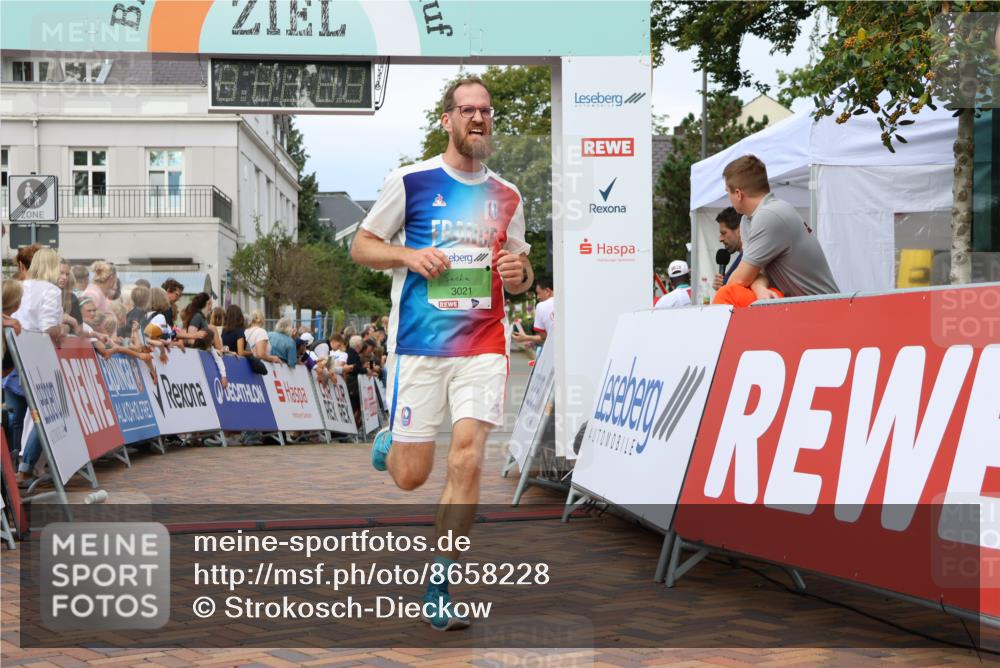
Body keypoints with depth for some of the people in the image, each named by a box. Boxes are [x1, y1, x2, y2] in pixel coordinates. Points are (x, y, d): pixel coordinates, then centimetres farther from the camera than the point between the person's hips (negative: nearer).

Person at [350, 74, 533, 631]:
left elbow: (520, 275, 20)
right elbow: (362, 246, 6)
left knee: (467, 461, -12)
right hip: (418, 343, -2)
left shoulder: (507, 197, 10)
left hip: (483, 344, 2)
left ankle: (439, 590, 1)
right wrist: (409, 255, -13)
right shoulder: (411, 181, 0)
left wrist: (520, 273, -4)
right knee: (411, 475, 2)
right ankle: (387, 445, 41)